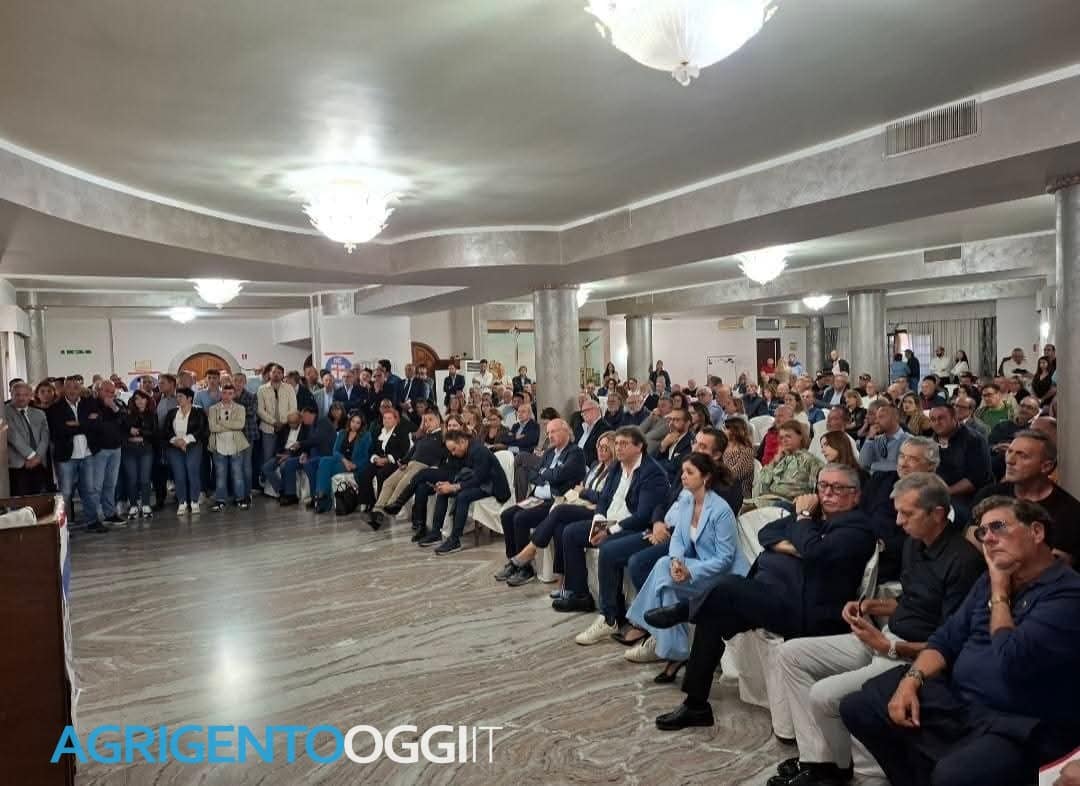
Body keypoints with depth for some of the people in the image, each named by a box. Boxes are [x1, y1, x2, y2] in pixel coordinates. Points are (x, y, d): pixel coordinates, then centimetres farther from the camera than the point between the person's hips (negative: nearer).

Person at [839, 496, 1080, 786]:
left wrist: (999, 594, -10)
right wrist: (911, 680, -4)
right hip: (954, 700, 8)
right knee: (856, 708, -1)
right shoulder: (991, 579, 12)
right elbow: (946, 639, 13)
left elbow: (1012, 662, -24)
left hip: (1021, 726, -7)